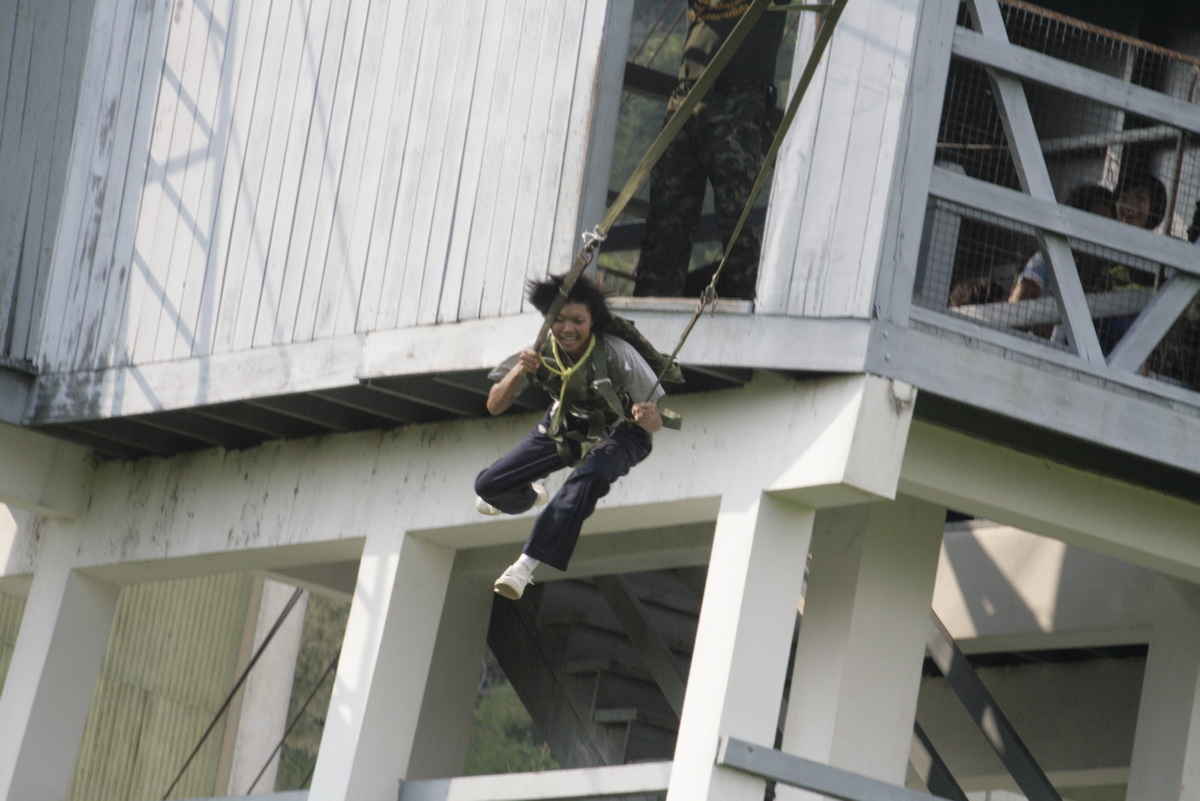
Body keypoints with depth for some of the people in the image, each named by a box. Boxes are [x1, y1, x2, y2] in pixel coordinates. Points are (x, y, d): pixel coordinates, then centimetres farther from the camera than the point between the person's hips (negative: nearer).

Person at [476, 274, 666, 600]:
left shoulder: (617, 355, -33)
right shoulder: (541, 352, -22)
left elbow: (655, 423, -30)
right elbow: (495, 406, -21)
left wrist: (647, 417, -55)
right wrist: (519, 373, -41)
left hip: (618, 435, -4)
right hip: (565, 427, 4)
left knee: (590, 476, -38)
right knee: (488, 486, -2)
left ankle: (527, 565, -38)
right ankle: (529, 495, 36)